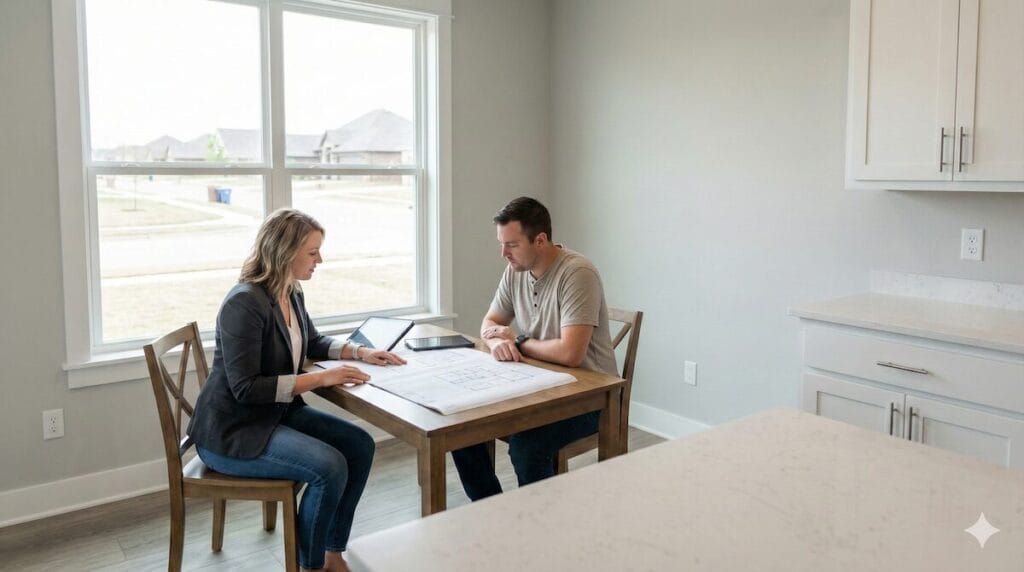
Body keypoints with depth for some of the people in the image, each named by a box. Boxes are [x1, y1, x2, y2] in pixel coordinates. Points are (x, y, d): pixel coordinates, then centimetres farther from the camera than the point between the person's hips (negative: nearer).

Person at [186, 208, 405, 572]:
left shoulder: (291, 293, 3)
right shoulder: (245, 303, -24)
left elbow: (314, 342, 20)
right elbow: (245, 388, -26)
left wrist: (360, 352, 3)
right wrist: (320, 379, -27)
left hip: (278, 413, 9)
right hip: (232, 431, -9)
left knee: (359, 446, -4)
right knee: (329, 467, -24)